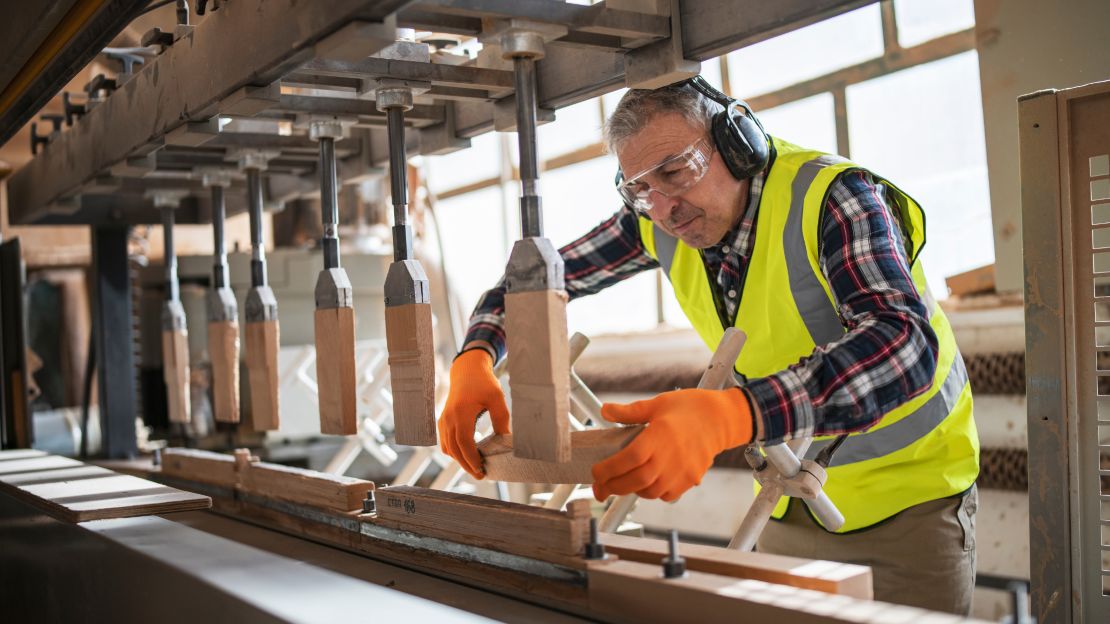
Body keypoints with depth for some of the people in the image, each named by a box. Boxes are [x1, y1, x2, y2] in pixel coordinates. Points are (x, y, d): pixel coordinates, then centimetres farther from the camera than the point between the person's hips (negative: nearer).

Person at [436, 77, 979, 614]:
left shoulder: (831, 195, -27)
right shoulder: (659, 223, -9)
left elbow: (905, 346, -43)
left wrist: (728, 415, -57)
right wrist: (475, 358, -23)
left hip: (908, 498, -5)